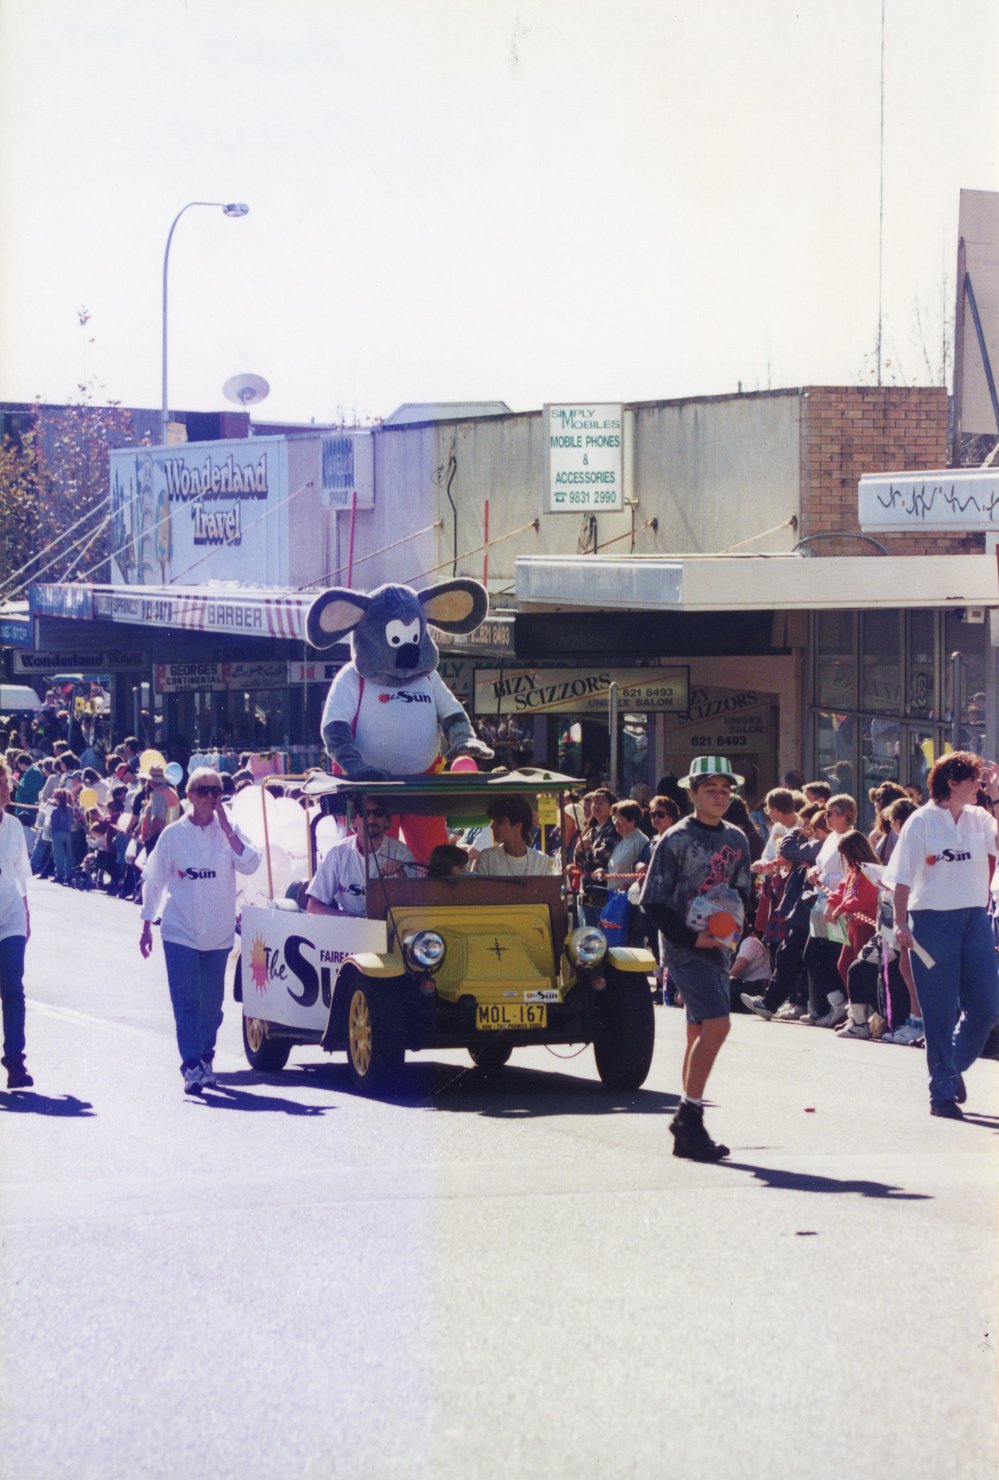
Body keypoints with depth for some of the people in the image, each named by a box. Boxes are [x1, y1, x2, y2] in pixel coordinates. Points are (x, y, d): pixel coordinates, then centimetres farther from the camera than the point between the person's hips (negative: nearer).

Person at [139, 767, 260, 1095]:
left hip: (218, 933, 2)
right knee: (186, 1001, -9)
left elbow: (250, 864, -12)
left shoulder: (229, 832, 3)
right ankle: (191, 1067, -13)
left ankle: (205, 1059, 24)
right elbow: (155, 881, 7)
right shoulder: (174, 834, 0)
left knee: (212, 1003, 9)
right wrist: (147, 925, 7)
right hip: (180, 932, -2)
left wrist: (226, 828, -16)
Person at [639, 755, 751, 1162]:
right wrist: (690, 937, -17)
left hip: (718, 947, 7)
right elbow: (652, 902, -8)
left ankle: (686, 1129, 15)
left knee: (700, 1033, 10)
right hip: (686, 948, -7)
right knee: (716, 1024, -20)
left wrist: (731, 926, -1)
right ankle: (690, 1117, -15)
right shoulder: (676, 840, -8)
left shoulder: (736, 840, 12)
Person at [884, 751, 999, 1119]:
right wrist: (901, 923, -12)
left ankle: (954, 1067, 29)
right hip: (932, 919, -5)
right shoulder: (921, 822, -4)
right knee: (940, 1012, 0)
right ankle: (942, 1092, 8)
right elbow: (903, 877, -5)